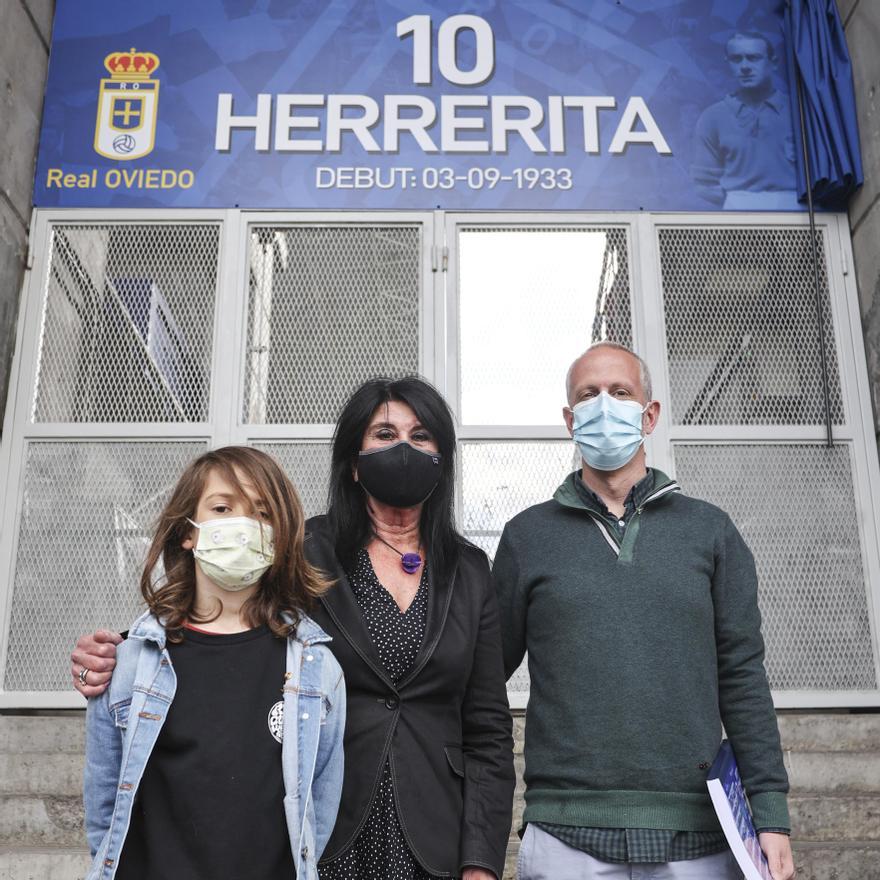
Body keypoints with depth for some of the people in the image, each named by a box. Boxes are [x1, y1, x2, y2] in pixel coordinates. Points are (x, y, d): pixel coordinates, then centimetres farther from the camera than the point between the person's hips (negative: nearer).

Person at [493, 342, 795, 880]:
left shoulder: (709, 531, 7)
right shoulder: (528, 536, 5)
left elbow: (742, 678, 5)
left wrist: (772, 814, -2)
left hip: (698, 836, 1)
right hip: (567, 836, -1)